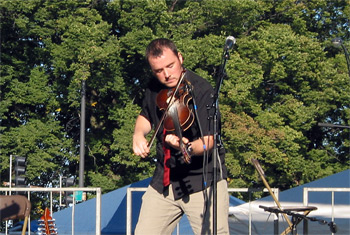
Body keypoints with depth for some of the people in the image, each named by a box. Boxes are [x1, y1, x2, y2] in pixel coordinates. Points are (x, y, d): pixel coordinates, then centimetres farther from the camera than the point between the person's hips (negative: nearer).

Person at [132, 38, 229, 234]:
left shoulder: (202, 91, -15)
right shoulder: (154, 90, 4)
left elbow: (208, 141, -23)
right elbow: (146, 116, 26)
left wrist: (188, 148, -45)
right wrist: (139, 134, 4)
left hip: (203, 180, -6)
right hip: (164, 181, 6)